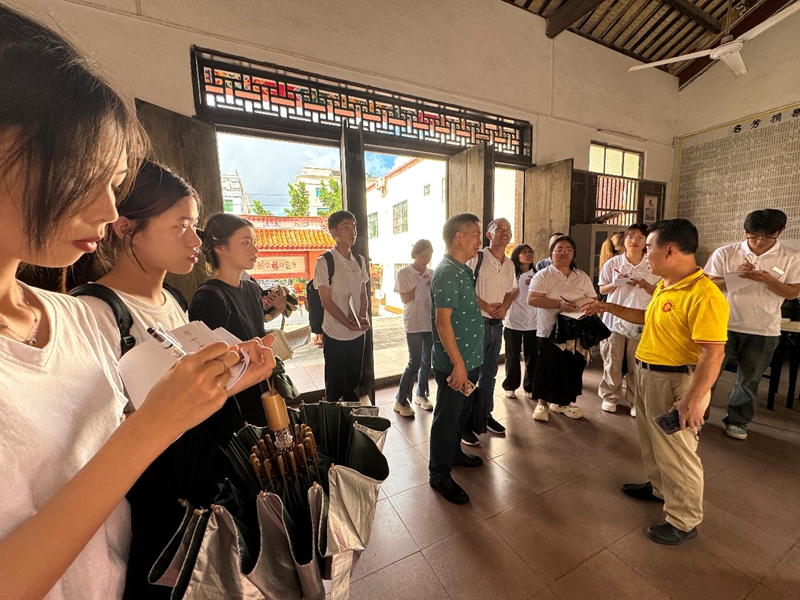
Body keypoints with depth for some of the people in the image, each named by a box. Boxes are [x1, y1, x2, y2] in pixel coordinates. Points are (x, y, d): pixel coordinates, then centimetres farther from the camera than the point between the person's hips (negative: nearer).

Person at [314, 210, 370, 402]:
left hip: (358, 333, 5)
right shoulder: (325, 262, -11)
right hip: (335, 334, -5)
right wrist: (349, 324, -16)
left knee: (353, 381, 19)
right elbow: (326, 301, -12)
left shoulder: (360, 261, 5)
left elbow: (363, 294, 9)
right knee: (335, 385, 10)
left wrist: (363, 317, -9)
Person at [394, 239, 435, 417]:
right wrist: (420, 284, -13)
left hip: (431, 322, 5)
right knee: (415, 363, -3)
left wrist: (432, 284, -11)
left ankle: (421, 394, 31)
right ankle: (401, 401, 13)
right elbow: (405, 299, -9)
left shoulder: (431, 273, 6)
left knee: (427, 360, 12)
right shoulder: (404, 273, -6)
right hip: (414, 324, -5)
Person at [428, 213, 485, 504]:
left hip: (469, 359, 10)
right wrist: (458, 364, -23)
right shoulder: (447, 273, -20)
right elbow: (442, 321, -24)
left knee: (462, 412, 24)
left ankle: (454, 453, 45)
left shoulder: (464, 271, 10)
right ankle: (439, 475, 25)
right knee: (447, 418, 6)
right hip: (454, 363, -9)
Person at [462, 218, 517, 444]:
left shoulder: (509, 264, 9)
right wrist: (487, 307, -18)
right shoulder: (477, 258, -11)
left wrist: (505, 306, -2)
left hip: (497, 324, 7)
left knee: (489, 372, 17)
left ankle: (485, 415, 34)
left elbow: (512, 290, 18)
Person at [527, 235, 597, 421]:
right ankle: (542, 403, 20)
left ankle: (562, 402, 31)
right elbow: (532, 299, -17)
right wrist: (559, 304, -24)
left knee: (571, 369, 12)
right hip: (550, 330, -4)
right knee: (547, 369, 3)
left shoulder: (582, 277, 10)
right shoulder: (543, 276, -5)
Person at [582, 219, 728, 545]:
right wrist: (608, 307, 20)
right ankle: (659, 488, 48)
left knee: (677, 452, 8)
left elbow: (713, 353, -26)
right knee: (652, 440, 25)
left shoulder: (704, 295, -24)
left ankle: (684, 521, 29)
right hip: (648, 374, 9)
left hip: (675, 381, -9)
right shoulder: (664, 286, 6)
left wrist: (694, 400, -28)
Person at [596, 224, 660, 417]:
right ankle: (610, 397, 23)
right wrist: (615, 283, -15)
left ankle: (635, 400, 22)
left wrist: (644, 285, -14)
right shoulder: (612, 263, 0)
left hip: (641, 321, 0)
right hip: (614, 319, 0)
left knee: (637, 364, 6)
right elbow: (602, 290, 5)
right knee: (612, 361, 7)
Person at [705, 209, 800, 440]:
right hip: (723, 325, -1)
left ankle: (737, 420, 32)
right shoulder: (725, 253, -5)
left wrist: (768, 280, -18)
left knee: (749, 380, 14)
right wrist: (734, 276, -21)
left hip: (764, 331, 2)